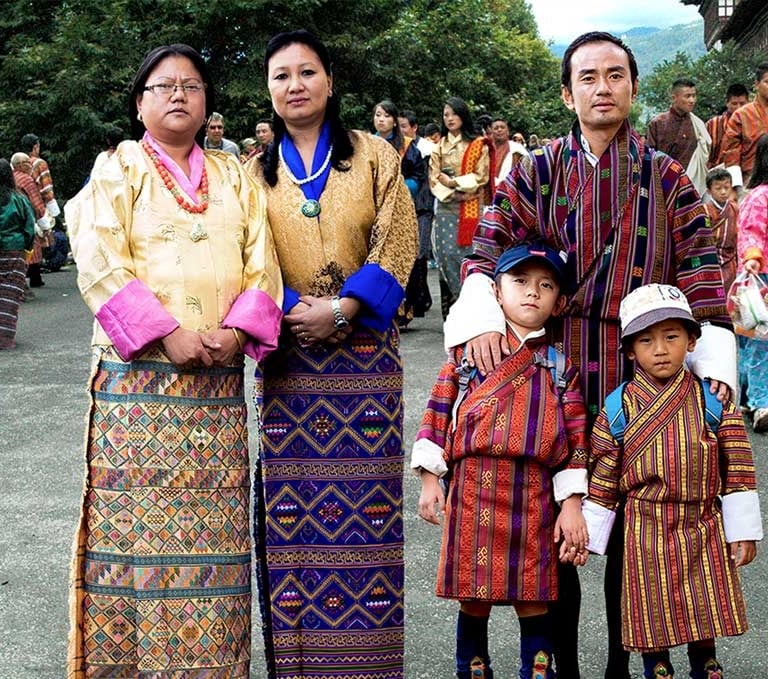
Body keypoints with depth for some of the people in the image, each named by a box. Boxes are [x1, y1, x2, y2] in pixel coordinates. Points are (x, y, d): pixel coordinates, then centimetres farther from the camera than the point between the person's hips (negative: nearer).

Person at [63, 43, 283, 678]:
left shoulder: (234, 176, 16)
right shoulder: (117, 170, 6)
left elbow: (261, 264, 8)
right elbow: (100, 263, -7)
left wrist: (235, 331, -10)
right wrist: (167, 333, -16)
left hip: (219, 379, 3)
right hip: (139, 375, -3)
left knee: (211, 524, 2)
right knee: (136, 519, -4)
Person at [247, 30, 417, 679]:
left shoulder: (373, 155, 6)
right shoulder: (257, 171, 11)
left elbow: (398, 244, -2)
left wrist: (342, 308, -13)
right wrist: (295, 311, -11)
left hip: (364, 351, -1)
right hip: (288, 354, 1)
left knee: (367, 500, -2)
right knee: (292, 502, -1)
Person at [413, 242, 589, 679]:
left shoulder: (560, 367, 8)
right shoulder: (470, 350, 5)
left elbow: (576, 438, 5)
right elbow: (439, 413, 5)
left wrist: (572, 505, 0)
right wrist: (430, 480, 0)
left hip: (536, 495, 1)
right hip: (473, 488, -1)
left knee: (534, 595, 6)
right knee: (474, 593, 7)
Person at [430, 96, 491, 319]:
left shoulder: (478, 146, 6)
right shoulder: (440, 146, 15)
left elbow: (480, 177, -2)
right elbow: (433, 178, 6)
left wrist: (452, 181, -7)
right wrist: (450, 193, -9)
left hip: (471, 210, -3)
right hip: (446, 210, 3)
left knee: (468, 255, -9)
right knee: (447, 256, -3)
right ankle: (450, 313, 0)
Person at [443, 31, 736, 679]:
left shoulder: (666, 179, 7)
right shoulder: (538, 171, 7)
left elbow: (700, 271, 2)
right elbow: (490, 243, 0)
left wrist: (715, 356, -9)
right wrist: (482, 315, -18)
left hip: (642, 368, 0)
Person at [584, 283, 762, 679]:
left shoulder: (712, 401, -3)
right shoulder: (618, 409, -4)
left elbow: (736, 470, 1)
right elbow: (603, 479, 2)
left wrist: (744, 532, 0)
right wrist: (586, 535, 1)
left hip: (704, 530, 1)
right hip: (646, 532, -1)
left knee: (704, 614, 10)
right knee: (652, 617, 7)